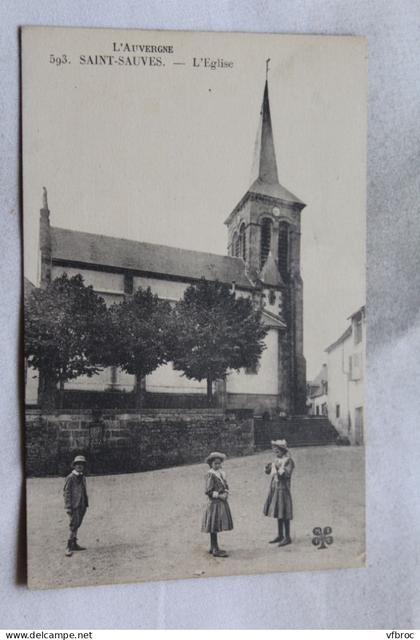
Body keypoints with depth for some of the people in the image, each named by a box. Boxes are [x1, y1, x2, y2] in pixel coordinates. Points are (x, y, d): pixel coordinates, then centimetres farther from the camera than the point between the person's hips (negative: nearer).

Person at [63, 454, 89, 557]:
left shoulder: (83, 478, 14)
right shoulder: (70, 477, -9)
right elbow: (66, 493, -12)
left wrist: (86, 505, 15)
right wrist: (68, 507, -16)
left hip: (81, 506, 7)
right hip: (74, 506, -7)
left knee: (76, 525, 13)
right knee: (74, 525, -11)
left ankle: (74, 545, 22)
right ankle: (69, 547, -6)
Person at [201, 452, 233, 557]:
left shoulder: (221, 473, 11)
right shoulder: (210, 475, -13)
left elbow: (226, 486, 18)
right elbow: (208, 491, -15)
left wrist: (226, 493, -2)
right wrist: (219, 495, -17)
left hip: (222, 502, 8)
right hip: (214, 503, -8)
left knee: (215, 528, 15)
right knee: (214, 527, -3)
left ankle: (213, 547, 25)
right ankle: (215, 550, 2)